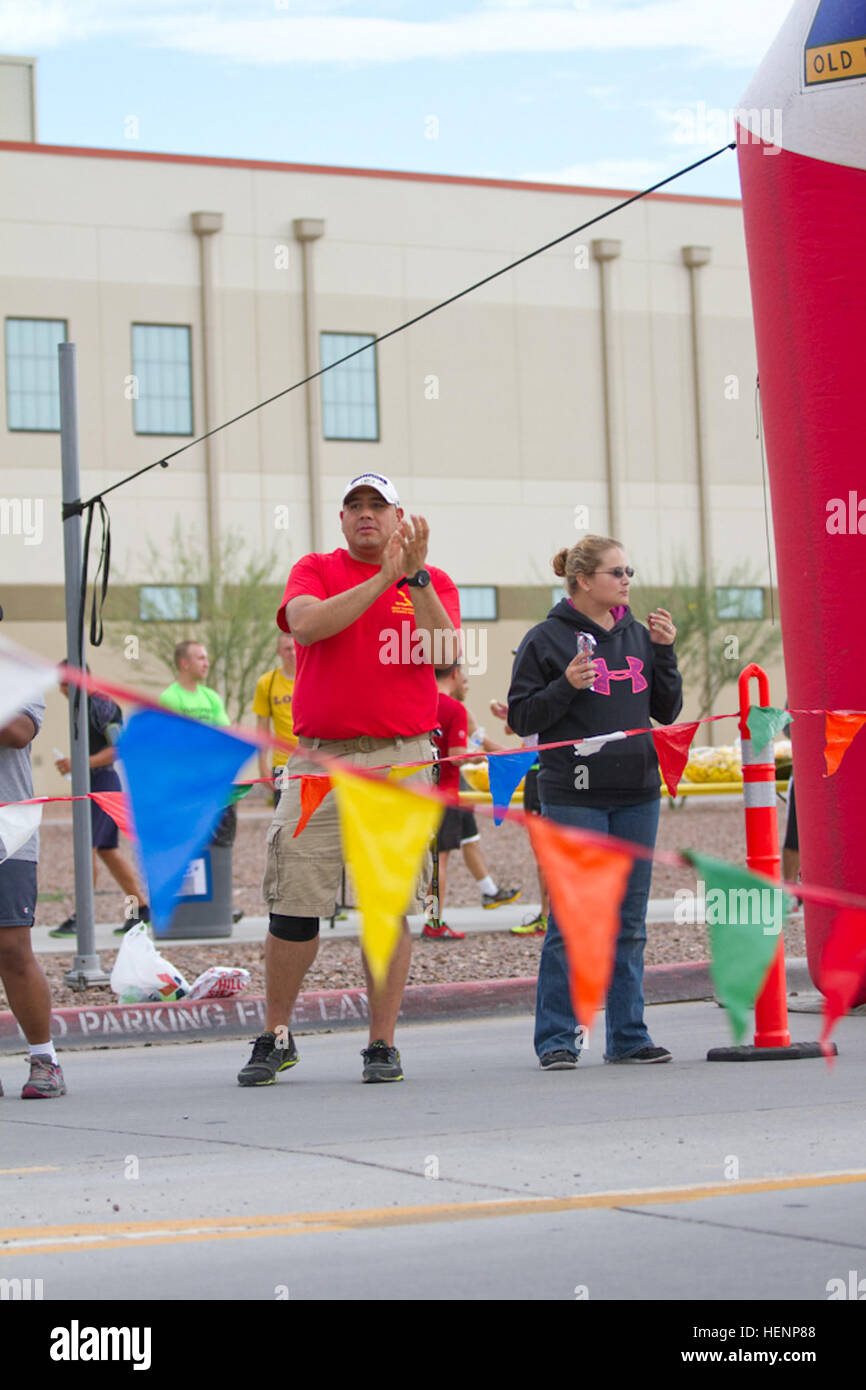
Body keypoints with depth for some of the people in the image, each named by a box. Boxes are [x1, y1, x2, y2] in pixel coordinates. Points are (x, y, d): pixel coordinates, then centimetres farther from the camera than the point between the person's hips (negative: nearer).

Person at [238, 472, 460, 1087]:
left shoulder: (433, 581, 10)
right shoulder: (315, 571, 10)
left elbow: (446, 650, -9)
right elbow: (307, 623, -12)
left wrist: (416, 577, -18)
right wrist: (384, 578, -16)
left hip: (400, 761, 0)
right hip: (319, 758, 0)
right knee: (295, 906, -1)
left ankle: (383, 1042, 8)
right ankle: (275, 1038, 13)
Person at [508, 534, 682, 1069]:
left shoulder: (638, 636, 12)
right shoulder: (547, 639, -2)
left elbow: (667, 711, 14)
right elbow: (522, 718, -3)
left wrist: (664, 652, 2)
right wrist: (566, 687, -17)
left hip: (637, 794, 5)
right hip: (574, 798, -5)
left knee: (630, 923, 8)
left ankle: (628, 1035, 15)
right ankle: (557, 1038, 3)